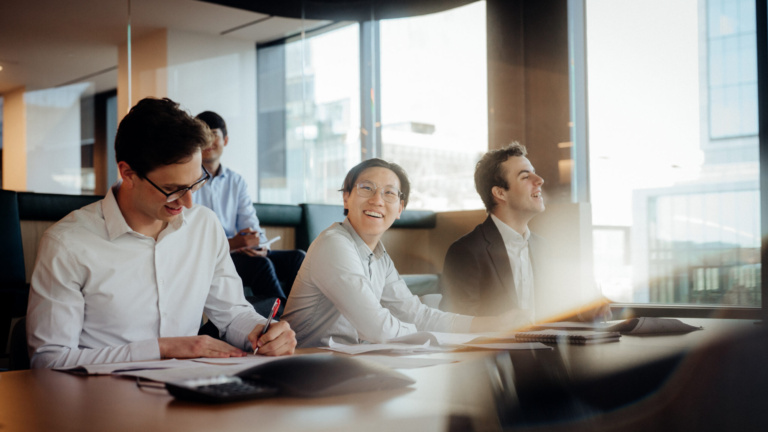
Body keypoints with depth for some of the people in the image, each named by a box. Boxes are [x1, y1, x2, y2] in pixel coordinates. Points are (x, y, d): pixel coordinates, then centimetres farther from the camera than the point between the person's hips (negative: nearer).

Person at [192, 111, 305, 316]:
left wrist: (261, 246, -15)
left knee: (297, 258, -14)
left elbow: (251, 225, 10)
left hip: (237, 253, 6)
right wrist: (231, 244, -25)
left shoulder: (236, 181, 18)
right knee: (260, 265, -31)